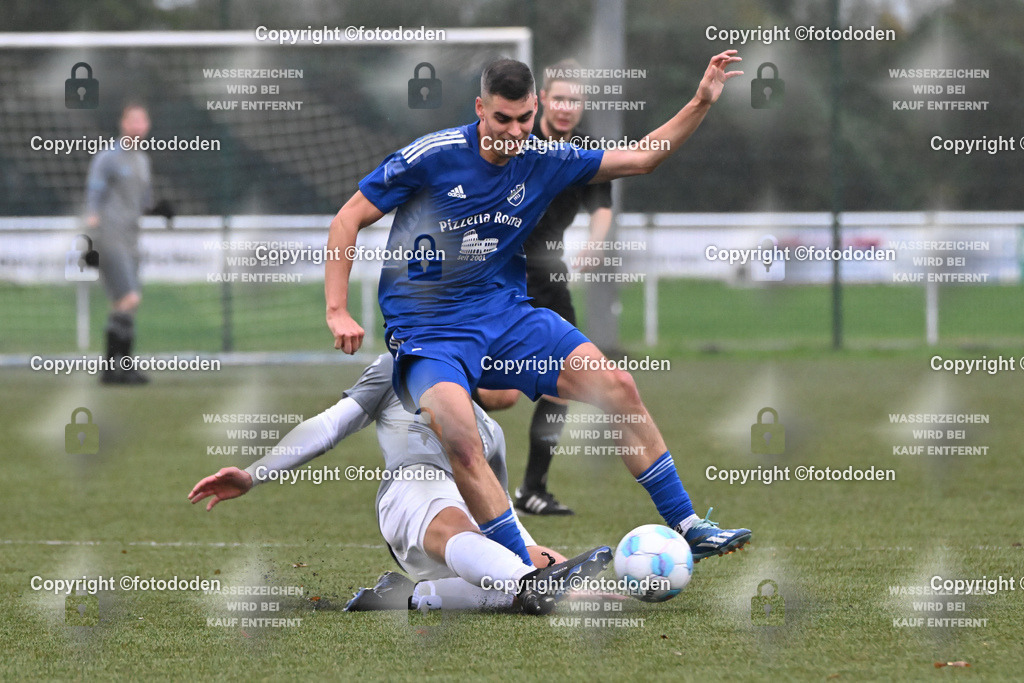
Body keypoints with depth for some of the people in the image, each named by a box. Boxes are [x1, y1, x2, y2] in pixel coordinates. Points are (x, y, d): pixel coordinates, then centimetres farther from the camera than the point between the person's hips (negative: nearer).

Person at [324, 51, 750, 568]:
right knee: (459, 437, -32)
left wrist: (702, 102, 2)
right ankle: (527, 575, -27)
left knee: (617, 387, -8)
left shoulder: (543, 161, 2)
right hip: (426, 330, -5)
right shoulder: (433, 156, -13)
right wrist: (337, 312, -13)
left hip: (506, 316, 5)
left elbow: (639, 158, 13)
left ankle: (686, 527, 4)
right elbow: (348, 220, -6)